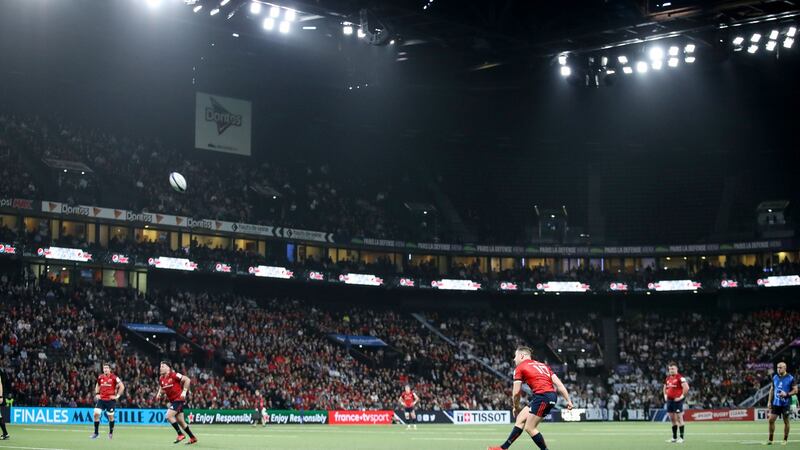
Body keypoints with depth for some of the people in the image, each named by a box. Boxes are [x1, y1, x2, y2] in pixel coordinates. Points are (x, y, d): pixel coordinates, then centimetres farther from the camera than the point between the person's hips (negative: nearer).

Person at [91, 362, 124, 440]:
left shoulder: (114, 377, -9)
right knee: (96, 413, -10)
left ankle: (111, 433, 24)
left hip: (110, 399, -3)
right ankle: (96, 432, 1)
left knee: (110, 416, 6)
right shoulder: (100, 377, 5)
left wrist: (117, 395, -9)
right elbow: (97, 385, 24)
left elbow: (122, 387, -6)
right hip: (101, 399, 3)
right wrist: (97, 394, 11)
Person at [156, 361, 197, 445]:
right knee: (180, 421, 10)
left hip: (179, 399, -8)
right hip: (172, 400, 8)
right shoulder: (161, 379, 6)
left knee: (169, 416, -18)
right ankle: (192, 438, 21)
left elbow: (187, 380, -17)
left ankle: (180, 434, -7)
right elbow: (162, 388, 23)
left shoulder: (174, 375, -16)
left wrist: (184, 391, -20)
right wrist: (159, 393, 1)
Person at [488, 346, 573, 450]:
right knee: (521, 419, 14)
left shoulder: (520, 368, 4)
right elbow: (558, 383, 14)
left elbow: (516, 393, 1)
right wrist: (568, 400, 12)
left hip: (542, 396, -8)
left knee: (530, 428, 0)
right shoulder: (543, 365, 23)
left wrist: (516, 408, 17)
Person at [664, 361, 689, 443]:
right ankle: (674, 437, 18)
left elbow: (686, 387, -18)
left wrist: (682, 396, -16)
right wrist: (665, 395, 15)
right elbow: (665, 387, 29)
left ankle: (681, 437, -3)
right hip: (669, 400, 8)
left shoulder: (680, 377, -10)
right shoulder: (668, 378, 14)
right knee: (672, 419, 11)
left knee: (679, 418, -6)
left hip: (677, 400, -8)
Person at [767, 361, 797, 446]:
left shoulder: (790, 378, -7)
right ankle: (770, 439, 7)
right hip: (775, 403, 4)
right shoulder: (775, 377, 6)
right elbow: (771, 390, 12)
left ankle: (785, 440, 16)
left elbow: (795, 390, -5)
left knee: (786, 421, 5)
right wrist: (769, 402, 8)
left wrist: (787, 394, -20)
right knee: (771, 420, -2)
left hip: (785, 404, -4)